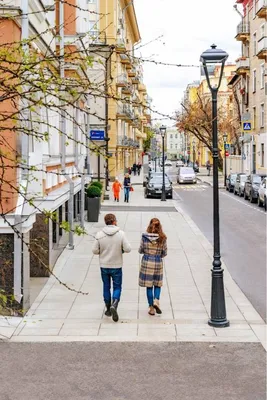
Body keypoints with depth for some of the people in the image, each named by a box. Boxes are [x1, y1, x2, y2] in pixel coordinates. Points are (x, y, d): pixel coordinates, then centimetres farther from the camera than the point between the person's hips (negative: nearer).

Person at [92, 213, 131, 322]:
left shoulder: (99, 234, -9)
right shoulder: (121, 234, -11)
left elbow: (95, 250, -8)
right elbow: (127, 249, -13)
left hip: (104, 266, 1)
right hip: (117, 266, -1)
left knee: (106, 287, 16)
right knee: (117, 287, 10)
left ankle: (108, 309, 24)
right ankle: (114, 306, -13)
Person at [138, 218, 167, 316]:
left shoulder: (144, 237, -8)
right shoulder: (162, 238, -7)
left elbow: (140, 251, 1)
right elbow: (164, 253, 0)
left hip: (146, 263, 0)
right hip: (158, 263, 0)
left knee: (149, 286, 8)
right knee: (157, 285, 16)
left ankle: (151, 308, 11)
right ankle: (156, 301, -8)